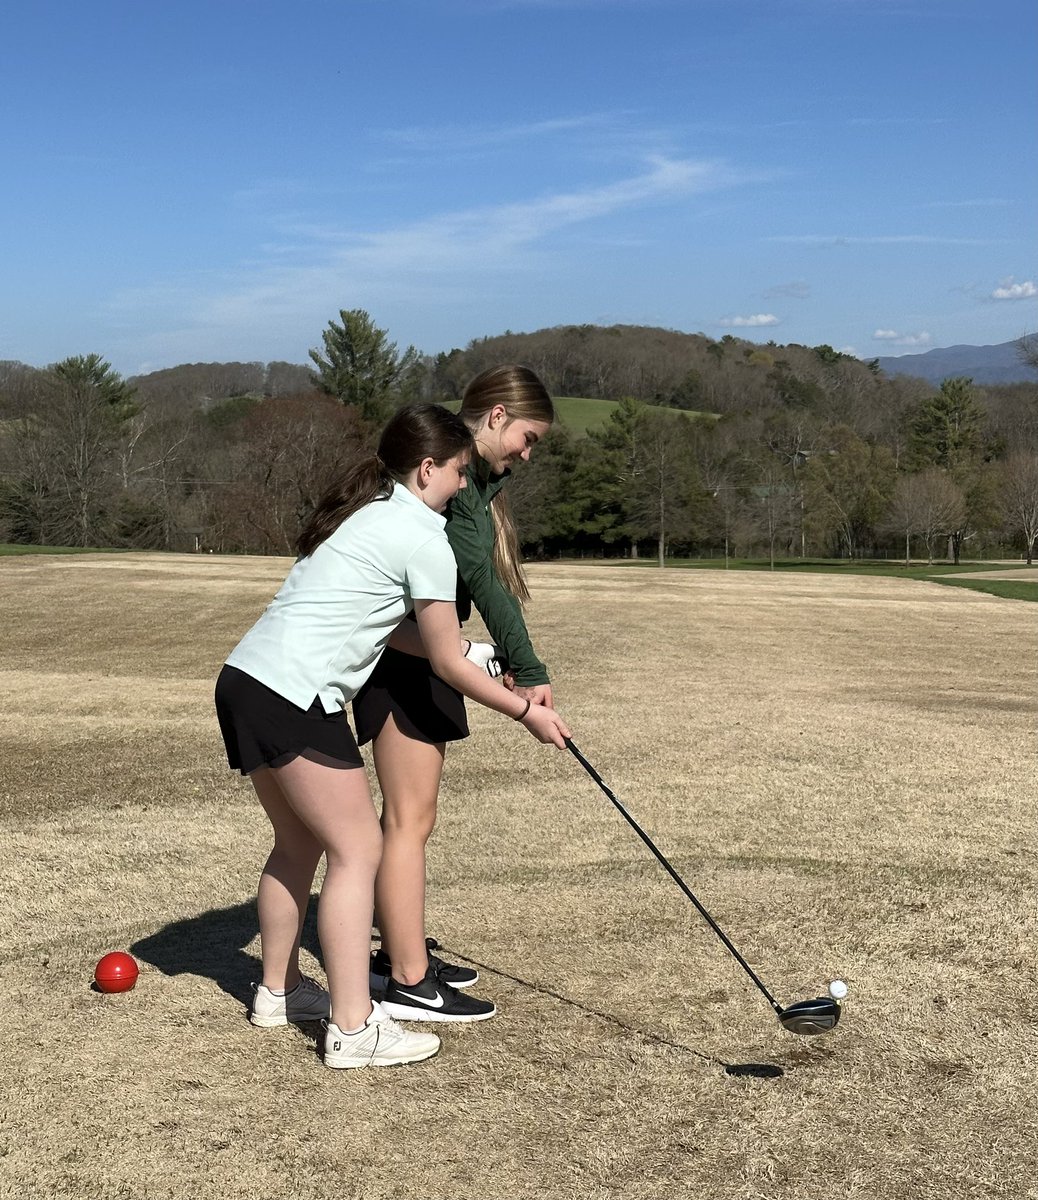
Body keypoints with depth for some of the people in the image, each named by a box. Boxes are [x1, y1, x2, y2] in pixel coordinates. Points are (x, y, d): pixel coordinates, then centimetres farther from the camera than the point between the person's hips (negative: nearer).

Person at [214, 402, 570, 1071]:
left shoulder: (363, 513, 20)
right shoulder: (424, 537, -7)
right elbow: (448, 665, -1)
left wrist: (451, 645, 20)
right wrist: (527, 712, 8)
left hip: (244, 683, 10)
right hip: (294, 700, -10)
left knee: (300, 842, 21)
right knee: (358, 848, -4)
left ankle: (279, 992, 33)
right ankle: (354, 1028, -2)